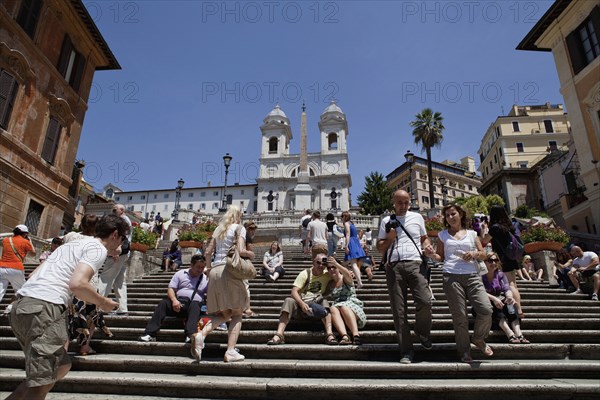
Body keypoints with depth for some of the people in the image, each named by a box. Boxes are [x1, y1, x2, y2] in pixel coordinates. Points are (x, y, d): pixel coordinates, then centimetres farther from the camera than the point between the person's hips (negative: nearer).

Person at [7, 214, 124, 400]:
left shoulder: (75, 243, 26)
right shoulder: (98, 248, -3)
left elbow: (38, 275, 26)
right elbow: (77, 284, -18)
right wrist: (103, 303, -2)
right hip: (43, 308, -10)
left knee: (61, 366, 18)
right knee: (41, 385, -5)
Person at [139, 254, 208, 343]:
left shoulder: (206, 279, 10)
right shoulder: (180, 273, 13)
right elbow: (171, 289, 5)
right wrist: (174, 300, -15)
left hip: (195, 303, -1)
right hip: (178, 302, 2)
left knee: (195, 305, -35)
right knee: (163, 303, -26)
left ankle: (190, 335, -51)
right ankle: (150, 334, -28)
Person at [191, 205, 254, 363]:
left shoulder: (219, 229, 19)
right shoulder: (239, 227, 1)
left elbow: (208, 252, 18)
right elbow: (241, 251, -12)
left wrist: (209, 269, 28)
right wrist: (251, 254, 8)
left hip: (215, 271, 7)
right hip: (229, 270, -6)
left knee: (224, 314, 14)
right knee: (237, 314, 3)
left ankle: (201, 335, -8)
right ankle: (230, 352, -3)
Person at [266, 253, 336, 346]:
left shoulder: (327, 274, 5)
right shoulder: (305, 273, -4)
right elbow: (294, 291, -15)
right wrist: (302, 303, -32)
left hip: (316, 306, 1)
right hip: (300, 304, -1)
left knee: (325, 302, -28)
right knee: (289, 301, -30)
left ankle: (329, 334, -41)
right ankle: (279, 335, -40)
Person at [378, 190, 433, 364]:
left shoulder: (417, 217, 17)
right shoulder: (386, 221, 15)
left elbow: (424, 238, 24)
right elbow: (380, 247, 16)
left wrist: (427, 245, 2)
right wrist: (389, 238, -3)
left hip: (414, 263, 0)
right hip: (393, 266, 0)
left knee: (425, 301, -17)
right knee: (399, 310, 0)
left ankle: (423, 333, 14)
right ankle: (406, 350, 10)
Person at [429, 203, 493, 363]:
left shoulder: (472, 234, 15)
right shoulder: (443, 235, 12)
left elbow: (483, 255, 15)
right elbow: (441, 257, 12)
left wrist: (474, 254, -6)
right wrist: (432, 254, -9)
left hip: (472, 276, 2)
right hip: (452, 277, -1)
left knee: (486, 310, -11)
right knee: (460, 316, -1)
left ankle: (478, 339, 17)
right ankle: (464, 351, 15)